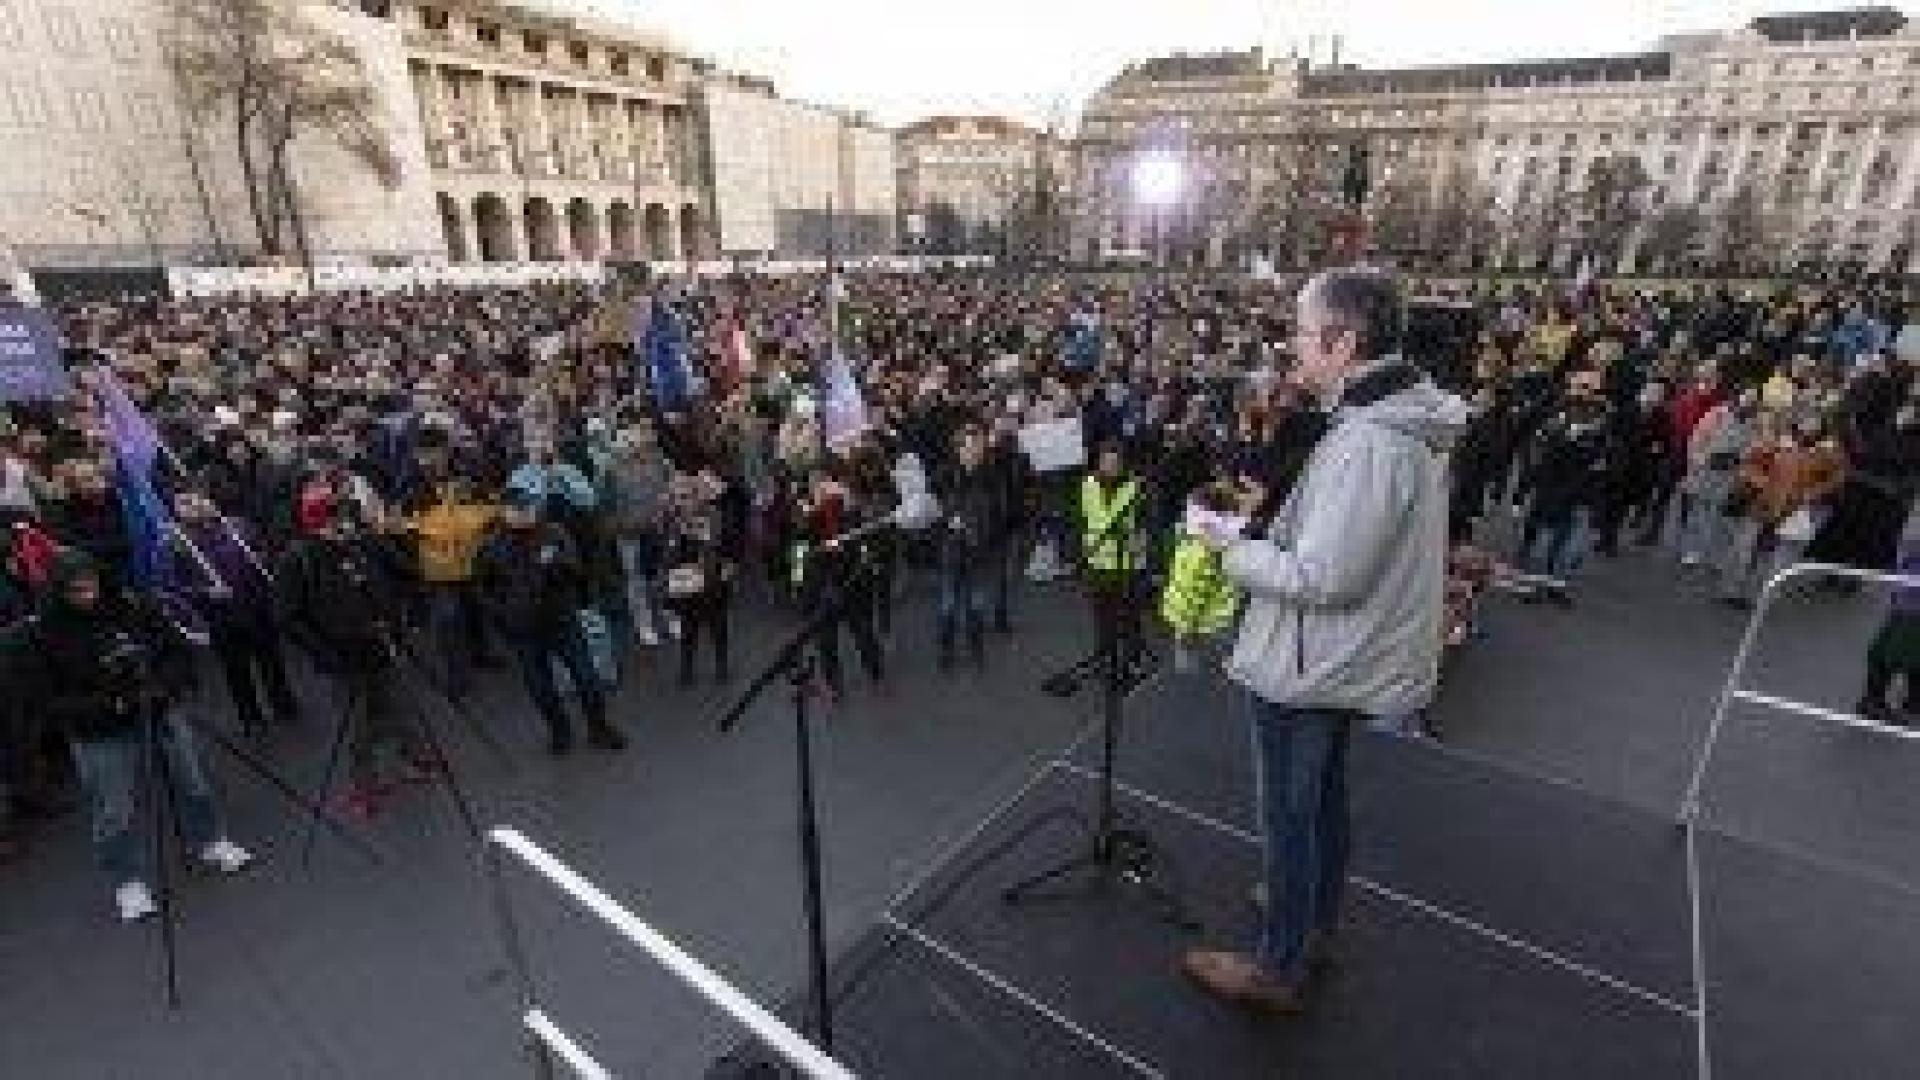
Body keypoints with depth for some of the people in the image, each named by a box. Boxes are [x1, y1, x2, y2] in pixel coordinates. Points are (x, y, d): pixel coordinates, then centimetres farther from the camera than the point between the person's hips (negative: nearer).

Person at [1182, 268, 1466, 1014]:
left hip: (1310, 665, -10)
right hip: (1345, 658, 10)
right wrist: (1272, 515, 5)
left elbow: (1323, 577, -29)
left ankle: (1279, 968, 29)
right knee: (1322, 795, 26)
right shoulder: (1406, 415, 4)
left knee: (1291, 814, 8)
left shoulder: (1368, 442, -29)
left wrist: (1235, 550, -17)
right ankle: (1315, 923, 47)